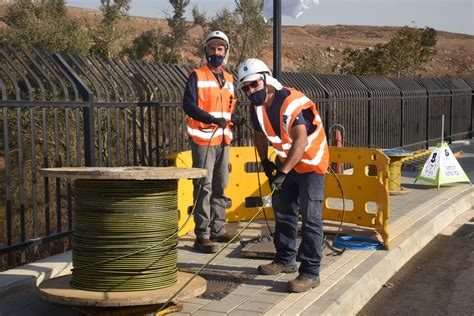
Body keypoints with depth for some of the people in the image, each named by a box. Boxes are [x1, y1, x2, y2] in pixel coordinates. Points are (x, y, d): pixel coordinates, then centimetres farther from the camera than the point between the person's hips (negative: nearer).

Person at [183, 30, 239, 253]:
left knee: (220, 186, 12)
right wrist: (212, 119, -26)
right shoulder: (197, 76, -4)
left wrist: (234, 118, 6)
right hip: (203, 139, -7)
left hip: (223, 139, 7)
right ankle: (202, 235, -6)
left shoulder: (229, 79, 16)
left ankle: (218, 229, 23)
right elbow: (188, 105, -14)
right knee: (204, 187, -8)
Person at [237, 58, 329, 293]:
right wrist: (265, 162, 13)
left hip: (311, 162, -9)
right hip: (287, 161, 9)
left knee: (310, 217, -11)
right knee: (283, 211, 16)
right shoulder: (257, 107, -2)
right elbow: (260, 134, 15)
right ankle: (285, 260, 31)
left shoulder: (292, 103, -29)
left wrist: (282, 173, -39)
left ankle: (310, 273, -8)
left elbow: (301, 142, -37)